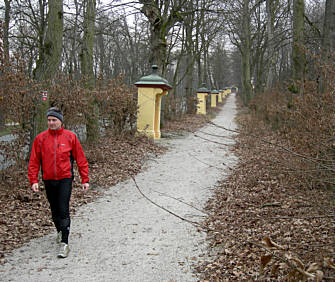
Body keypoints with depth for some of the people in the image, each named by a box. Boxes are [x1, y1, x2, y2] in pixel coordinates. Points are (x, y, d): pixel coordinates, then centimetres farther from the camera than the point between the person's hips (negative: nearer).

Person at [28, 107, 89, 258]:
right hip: (48, 180, 3)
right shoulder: (40, 138, 1)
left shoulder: (70, 137, -2)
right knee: (54, 210, 15)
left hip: (65, 179, -3)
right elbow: (34, 161, 3)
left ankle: (64, 243, -8)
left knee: (63, 210, -10)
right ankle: (60, 231, 41)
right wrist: (33, 180, -6)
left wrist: (85, 179, 0)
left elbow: (81, 159, 1)